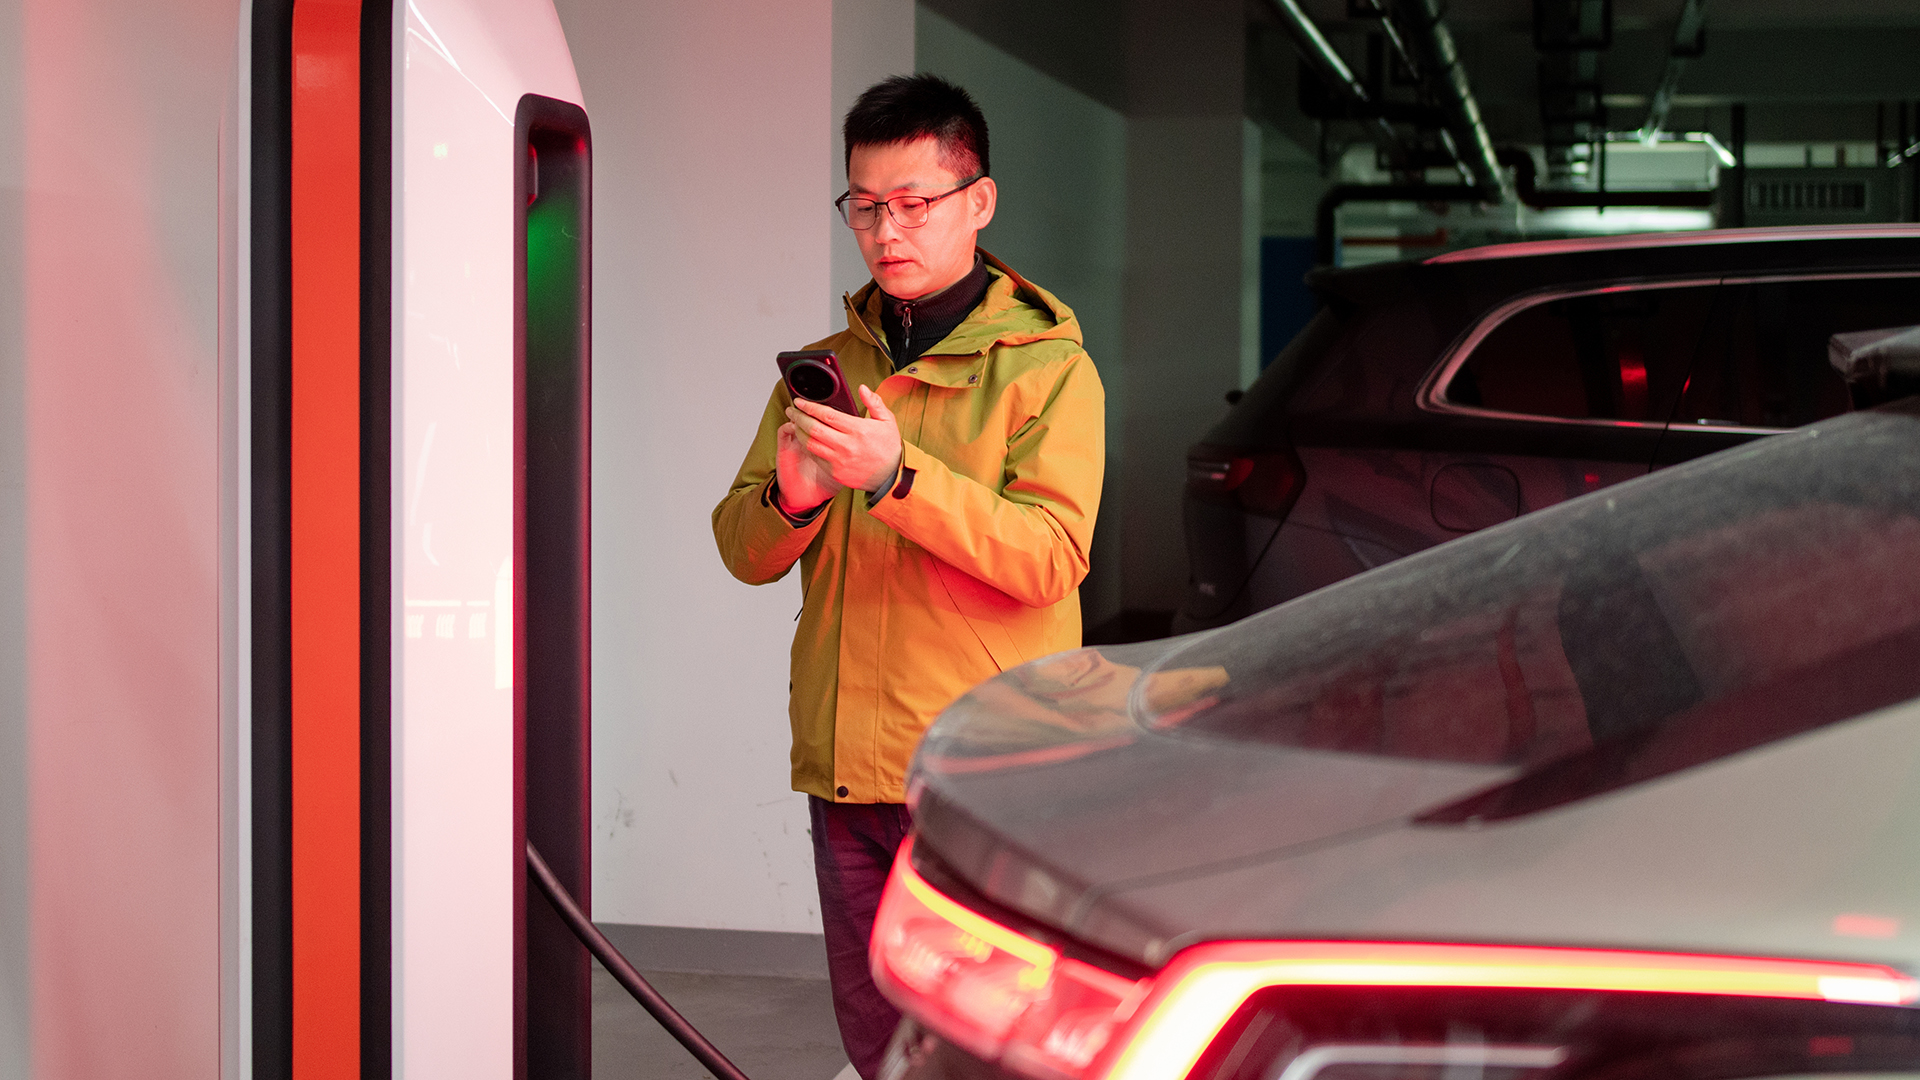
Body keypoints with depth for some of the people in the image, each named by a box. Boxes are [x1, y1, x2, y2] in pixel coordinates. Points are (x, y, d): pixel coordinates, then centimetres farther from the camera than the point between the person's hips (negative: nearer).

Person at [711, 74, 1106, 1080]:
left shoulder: (1047, 367, -2)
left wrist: (898, 474, -26)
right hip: (846, 769, 5)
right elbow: (743, 551, 8)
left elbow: (1049, 556, -15)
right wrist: (791, 498, -15)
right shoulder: (827, 368, 14)